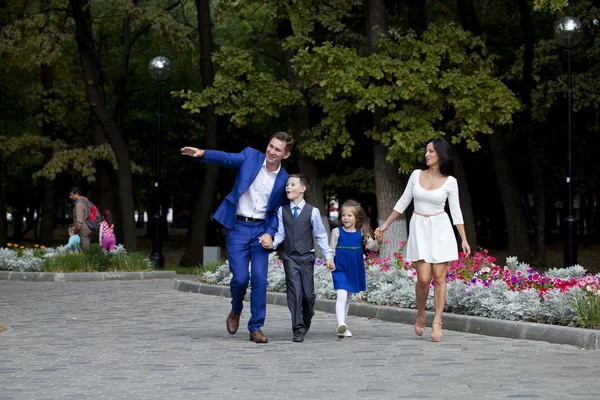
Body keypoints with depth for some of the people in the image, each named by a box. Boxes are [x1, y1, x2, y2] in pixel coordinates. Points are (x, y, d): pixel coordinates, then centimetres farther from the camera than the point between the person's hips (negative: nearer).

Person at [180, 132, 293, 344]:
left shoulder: (284, 180, 3)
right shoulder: (250, 156, 0)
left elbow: (277, 212, 9)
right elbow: (227, 158, -13)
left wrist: (270, 233, -7)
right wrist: (202, 153, -31)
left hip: (260, 230, 2)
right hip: (237, 228, -1)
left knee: (260, 279, -4)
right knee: (240, 277, -7)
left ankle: (256, 328, 6)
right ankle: (236, 310, 25)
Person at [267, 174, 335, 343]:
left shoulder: (312, 211, -1)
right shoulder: (282, 210, 3)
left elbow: (320, 235, 4)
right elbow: (280, 233, 4)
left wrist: (328, 256, 1)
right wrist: (272, 243, -16)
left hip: (307, 256, 0)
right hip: (290, 257, 0)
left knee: (308, 293, 3)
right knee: (294, 291, -12)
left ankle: (306, 321, 32)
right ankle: (298, 329, -9)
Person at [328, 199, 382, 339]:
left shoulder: (361, 233, 1)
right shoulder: (337, 232, -5)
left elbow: (371, 246, -3)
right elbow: (332, 249, -1)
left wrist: (378, 241, -22)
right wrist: (330, 262, -13)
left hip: (355, 269, 4)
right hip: (340, 269, -4)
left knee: (348, 298, 15)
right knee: (341, 296, -19)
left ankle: (343, 327, 26)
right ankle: (341, 325, -29)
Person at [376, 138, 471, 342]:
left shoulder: (450, 182, -2)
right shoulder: (416, 174, 2)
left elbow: (456, 212, 2)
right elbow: (403, 202, 11)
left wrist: (464, 239, -2)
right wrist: (386, 224, 12)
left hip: (440, 230, -1)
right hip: (419, 228, 1)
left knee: (439, 277, -4)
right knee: (423, 278, -7)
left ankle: (437, 323, 2)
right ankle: (420, 316, 16)